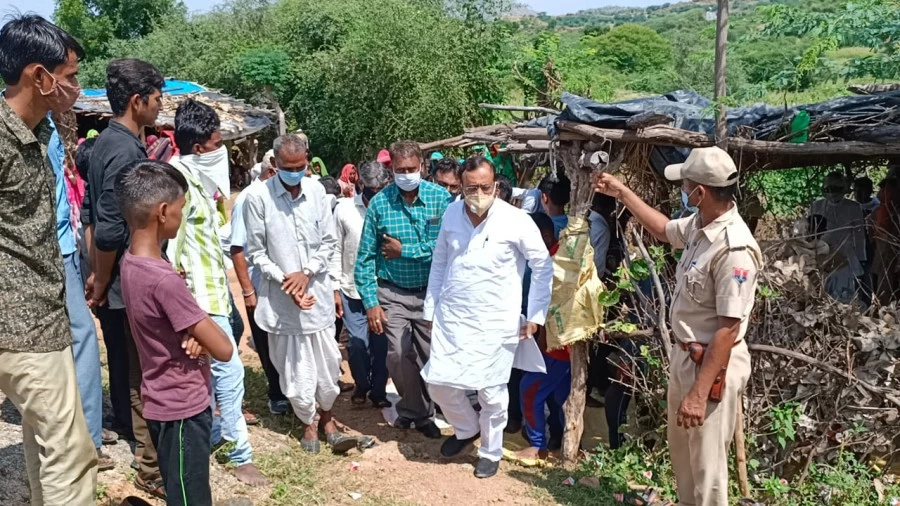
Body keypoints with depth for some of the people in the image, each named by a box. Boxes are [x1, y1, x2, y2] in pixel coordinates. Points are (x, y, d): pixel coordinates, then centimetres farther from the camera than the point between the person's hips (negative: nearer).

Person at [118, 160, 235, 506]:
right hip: (183, 408, -9)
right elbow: (224, 349, -24)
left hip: (165, 402, 9)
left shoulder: (131, 261, 0)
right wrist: (202, 331, -3)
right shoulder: (163, 279, -28)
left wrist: (195, 332, -11)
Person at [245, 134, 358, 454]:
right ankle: (308, 424, 29)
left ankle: (327, 419, 31)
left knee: (327, 360, 9)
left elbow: (329, 242, 2)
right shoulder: (258, 198, -11)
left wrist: (306, 273, -11)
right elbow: (256, 252, -5)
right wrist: (285, 281, -15)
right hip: (281, 297, -2)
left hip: (318, 291, 2)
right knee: (294, 367, 7)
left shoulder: (316, 191, -3)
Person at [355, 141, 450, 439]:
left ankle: (416, 410, 33)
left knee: (429, 356, 8)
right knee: (399, 355, -8)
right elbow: (365, 257, -4)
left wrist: (404, 250, -15)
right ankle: (418, 410, 18)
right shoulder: (379, 203, -6)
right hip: (392, 293, 0)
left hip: (430, 292, 1)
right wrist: (370, 302, -8)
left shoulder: (441, 198, -8)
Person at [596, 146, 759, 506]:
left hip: (712, 365, -10)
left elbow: (728, 329, -28)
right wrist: (622, 193, 24)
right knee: (681, 451, 26)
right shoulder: (698, 225, -1)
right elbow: (663, 229, 24)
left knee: (706, 463, 7)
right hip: (684, 355, 10)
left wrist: (699, 393, -28)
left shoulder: (734, 249, -28)